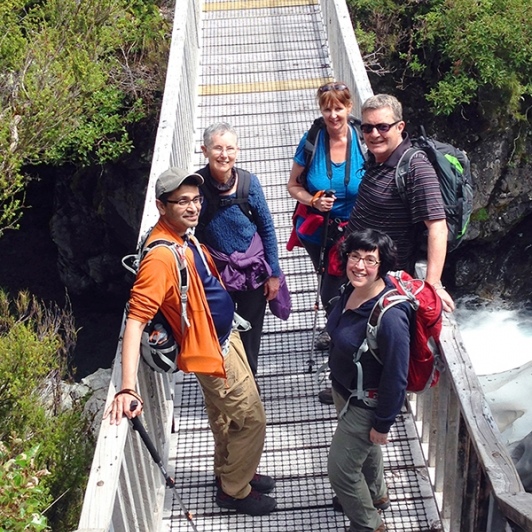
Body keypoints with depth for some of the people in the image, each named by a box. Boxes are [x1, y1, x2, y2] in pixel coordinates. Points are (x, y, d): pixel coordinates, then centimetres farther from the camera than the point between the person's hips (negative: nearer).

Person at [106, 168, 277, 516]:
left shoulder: (184, 235, -4)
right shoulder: (162, 256, -32)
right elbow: (136, 318, -37)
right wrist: (128, 388, -43)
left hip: (225, 336, 9)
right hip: (212, 350, -9)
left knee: (225, 417, 25)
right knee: (252, 421, 6)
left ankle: (231, 474, 46)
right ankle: (235, 491, 28)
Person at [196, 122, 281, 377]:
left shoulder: (249, 182, -12)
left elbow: (267, 228, -3)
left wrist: (274, 273, -1)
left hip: (253, 270, 1)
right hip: (216, 273, -1)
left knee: (250, 334, 16)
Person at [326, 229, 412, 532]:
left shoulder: (390, 317, -36)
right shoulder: (352, 290, -12)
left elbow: (396, 377, -26)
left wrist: (383, 424, -16)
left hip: (366, 403, -8)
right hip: (343, 388, 8)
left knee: (341, 469, 7)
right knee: (365, 447, 31)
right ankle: (376, 495, 60)